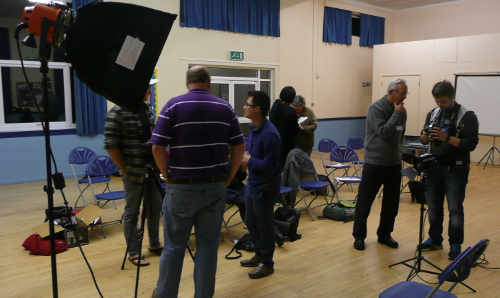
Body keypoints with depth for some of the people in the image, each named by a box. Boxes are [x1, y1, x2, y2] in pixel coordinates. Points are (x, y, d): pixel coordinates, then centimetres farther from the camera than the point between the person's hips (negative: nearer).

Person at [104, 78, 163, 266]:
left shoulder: (148, 108, 8)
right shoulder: (118, 112, -14)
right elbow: (110, 145, -14)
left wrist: (158, 161, 10)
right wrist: (124, 170, -13)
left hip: (152, 169, 7)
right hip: (133, 171, -7)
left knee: (156, 207, 16)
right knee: (132, 213, 6)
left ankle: (154, 244, 33)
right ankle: (133, 252, 20)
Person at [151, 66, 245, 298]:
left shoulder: (174, 105, -5)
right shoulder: (225, 107, 4)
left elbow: (157, 148, -9)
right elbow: (238, 148, 3)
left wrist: (168, 177, 4)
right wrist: (227, 179, 10)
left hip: (182, 186, -2)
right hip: (215, 187, 2)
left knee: (174, 246, 12)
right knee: (208, 246, 11)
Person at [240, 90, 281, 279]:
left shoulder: (269, 134, -24)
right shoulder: (255, 128, 5)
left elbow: (270, 166, -25)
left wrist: (249, 161, -15)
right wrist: (245, 159, 2)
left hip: (265, 187, -9)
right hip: (252, 184, 9)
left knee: (264, 226, 6)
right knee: (251, 222, 20)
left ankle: (267, 263, 24)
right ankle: (259, 255, 39)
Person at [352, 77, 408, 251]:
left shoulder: (401, 110, 7)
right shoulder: (376, 108, -13)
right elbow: (383, 132, -22)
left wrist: (399, 150, 12)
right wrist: (397, 113, -17)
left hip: (394, 163, 7)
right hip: (374, 163, -6)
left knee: (392, 202, 12)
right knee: (364, 201, 2)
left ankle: (384, 234, 27)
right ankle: (359, 236, 15)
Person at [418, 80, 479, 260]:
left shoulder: (467, 116, -8)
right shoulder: (433, 114, 8)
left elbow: (471, 144, -15)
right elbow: (424, 140, 10)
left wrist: (446, 138, -26)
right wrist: (426, 136, -13)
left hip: (455, 170, -5)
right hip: (434, 168, 5)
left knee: (455, 209, 4)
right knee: (434, 207, 12)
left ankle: (456, 245, 17)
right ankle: (435, 239, 26)